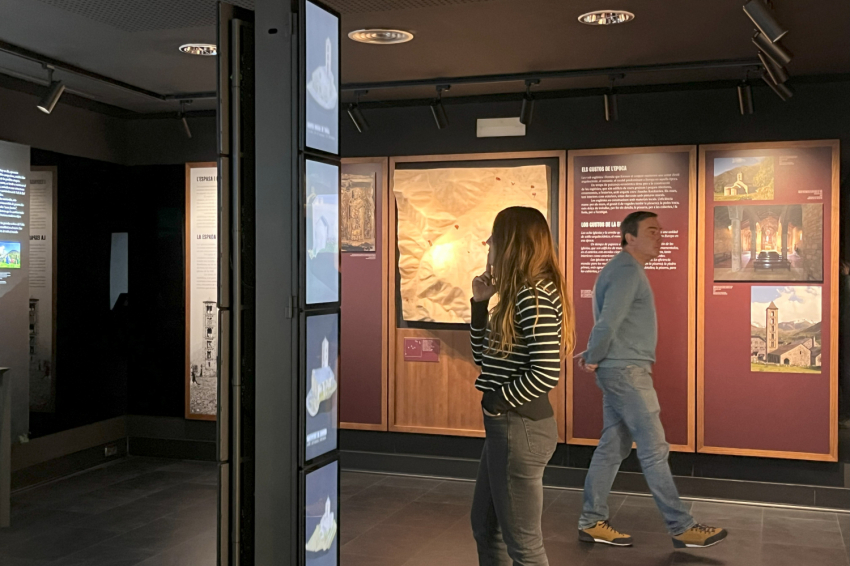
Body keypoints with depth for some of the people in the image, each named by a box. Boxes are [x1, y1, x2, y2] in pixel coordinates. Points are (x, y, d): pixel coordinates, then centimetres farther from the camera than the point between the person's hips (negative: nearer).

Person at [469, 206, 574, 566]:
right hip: (506, 425, 10)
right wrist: (480, 303, 7)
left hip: (521, 427, -10)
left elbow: (547, 373, -27)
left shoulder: (533, 295, -19)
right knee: (485, 527, 23)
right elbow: (483, 356, 16)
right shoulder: (516, 293, 11)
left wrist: (496, 402, -14)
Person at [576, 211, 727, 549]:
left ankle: (592, 522, 16)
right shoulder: (627, 271, -15)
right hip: (626, 372, -10)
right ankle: (682, 528, 4)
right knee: (654, 449, -4)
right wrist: (593, 359, -11)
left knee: (613, 447, 11)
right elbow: (608, 322, -23)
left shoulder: (624, 269, 18)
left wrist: (593, 356, 10)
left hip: (622, 371, 10)